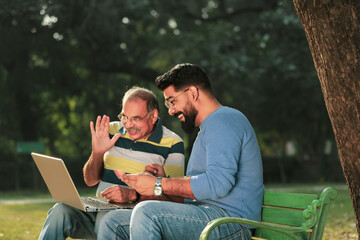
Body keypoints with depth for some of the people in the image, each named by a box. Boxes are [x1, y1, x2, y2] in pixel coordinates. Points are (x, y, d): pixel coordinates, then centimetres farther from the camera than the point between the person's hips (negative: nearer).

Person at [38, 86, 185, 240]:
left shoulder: (172, 144, -1)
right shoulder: (112, 131, 12)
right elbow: (90, 181, 15)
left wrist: (132, 195, -23)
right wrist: (97, 153, -4)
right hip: (100, 209, 4)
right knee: (60, 210, -25)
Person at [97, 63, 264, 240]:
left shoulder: (224, 121, -7)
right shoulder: (210, 126, 28)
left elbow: (219, 183, -23)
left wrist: (160, 186, -17)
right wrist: (165, 179, 11)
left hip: (230, 221, -10)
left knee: (146, 213, -32)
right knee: (113, 222, 2)